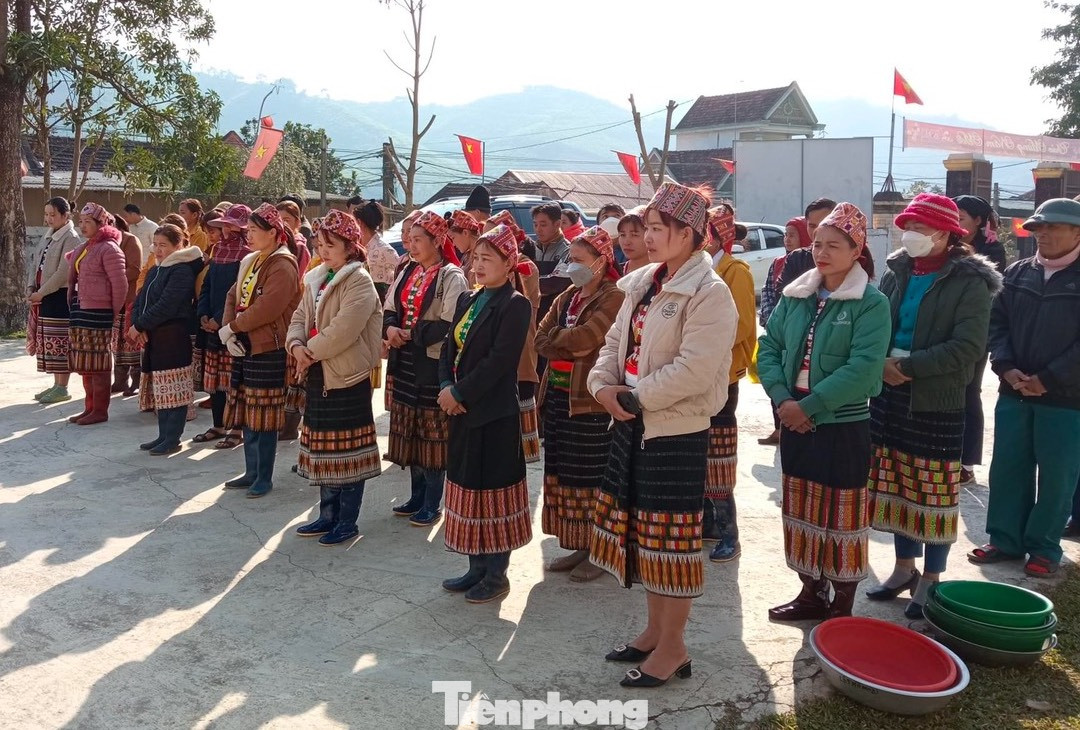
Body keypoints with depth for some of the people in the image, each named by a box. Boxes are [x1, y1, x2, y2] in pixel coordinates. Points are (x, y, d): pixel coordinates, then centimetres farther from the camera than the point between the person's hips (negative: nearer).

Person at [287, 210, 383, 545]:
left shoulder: (359, 281, -13)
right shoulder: (316, 279, 13)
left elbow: (343, 330, -23)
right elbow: (300, 317, 10)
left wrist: (311, 352, -15)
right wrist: (297, 346, -9)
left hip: (348, 375, -8)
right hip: (318, 375, 9)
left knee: (348, 450, 0)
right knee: (324, 448, 15)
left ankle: (347, 521, 11)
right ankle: (328, 515, 27)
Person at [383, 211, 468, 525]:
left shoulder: (451, 276, -10)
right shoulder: (408, 272, 12)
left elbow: (448, 325, -18)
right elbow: (390, 309, 15)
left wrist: (412, 335, -14)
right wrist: (390, 327, -6)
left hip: (433, 363, -7)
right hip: (406, 360, 7)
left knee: (433, 433, 1)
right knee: (410, 432, 13)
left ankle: (432, 504, 12)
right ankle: (417, 496, 27)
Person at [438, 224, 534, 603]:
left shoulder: (515, 305, -11)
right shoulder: (466, 300, 13)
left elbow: (499, 360, -19)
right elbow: (450, 347, 10)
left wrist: (459, 392, -17)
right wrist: (446, 387, -7)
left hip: (494, 413, -8)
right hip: (462, 411, 8)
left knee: (493, 489, 1)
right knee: (469, 487, 14)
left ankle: (497, 574, 16)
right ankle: (477, 567, 27)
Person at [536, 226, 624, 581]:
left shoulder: (614, 298, -10)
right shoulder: (566, 298, 14)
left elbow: (583, 338, -22)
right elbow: (541, 341, 6)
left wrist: (555, 336, -5)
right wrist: (573, 349, -11)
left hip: (591, 402, -8)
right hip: (557, 395, 8)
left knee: (590, 479, 0)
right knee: (562, 475, 12)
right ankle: (577, 547, 25)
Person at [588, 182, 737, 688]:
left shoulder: (709, 293, -14)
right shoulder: (643, 282, 11)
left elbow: (694, 370, -24)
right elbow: (616, 341, 11)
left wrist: (635, 397, -18)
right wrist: (603, 383, -7)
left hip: (676, 431, -8)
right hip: (633, 424, 9)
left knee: (670, 536, 2)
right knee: (641, 530, 16)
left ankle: (673, 648, 18)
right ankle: (655, 631, 33)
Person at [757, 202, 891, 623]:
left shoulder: (871, 303, -9)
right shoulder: (795, 296, 7)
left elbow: (864, 367, -20)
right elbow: (769, 347, 3)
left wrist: (809, 406, -21)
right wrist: (782, 399, -12)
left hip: (844, 426, -5)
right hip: (794, 423, 6)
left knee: (842, 516, 5)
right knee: (801, 510, 15)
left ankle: (842, 607, 20)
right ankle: (811, 594, 32)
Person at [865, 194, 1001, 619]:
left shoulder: (969, 282, -7)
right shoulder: (897, 272, 9)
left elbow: (967, 347, -16)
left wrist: (907, 367, -20)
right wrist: (881, 362, -11)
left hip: (938, 401, -5)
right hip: (889, 395, 5)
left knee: (935, 492, 2)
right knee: (896, 486, 13)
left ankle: (931, 580, 16)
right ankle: (904, 568, 29)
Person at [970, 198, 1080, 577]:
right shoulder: (1017, 273, 9)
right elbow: (997, 323, 6)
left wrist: (1048, 379, -15)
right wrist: (1007, 368, -8)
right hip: (1014, 393, 4)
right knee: (1007, 469, 10)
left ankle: (1044, 549, 18)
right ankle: (1005, 540, 23)